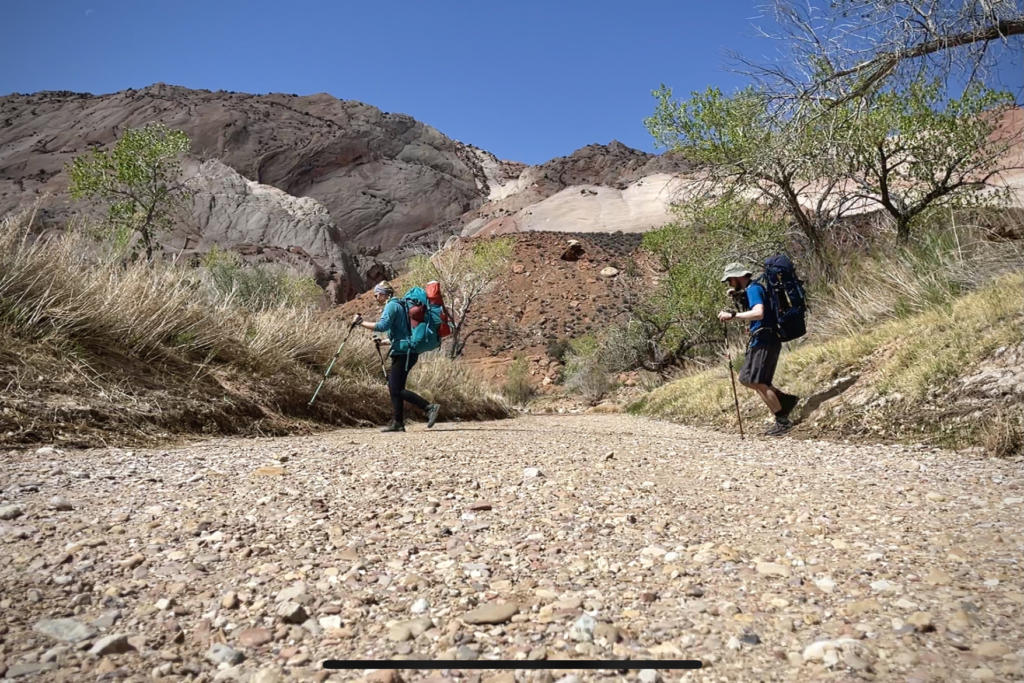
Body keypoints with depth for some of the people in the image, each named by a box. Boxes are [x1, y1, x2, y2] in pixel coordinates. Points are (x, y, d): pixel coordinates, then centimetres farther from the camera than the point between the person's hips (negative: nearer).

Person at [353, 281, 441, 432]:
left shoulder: (392, 306, -8)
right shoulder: (398, 305, 22)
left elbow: (382, 326, -24)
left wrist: (361, 322, -16)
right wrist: (383, 341, 21)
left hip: (404, 353, -10)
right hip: (403, 352, 10)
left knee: (396, 389, -11)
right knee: (393, 388, 10)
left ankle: (429, 408, -12)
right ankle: (397, 423, 12)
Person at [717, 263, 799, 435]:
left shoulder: (753, 289, -13)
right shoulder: (749, 290, 18)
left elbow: (758, 313, -29)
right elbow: (750, 315, 28)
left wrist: (732, 315, -28)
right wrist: (737, 297, 14)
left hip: (765, 341, -10)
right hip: (759, 341, 10)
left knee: (758, 382, -7)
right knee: (745, 379, 11)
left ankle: (783, 421, 1)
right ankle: (786, 399, 15)